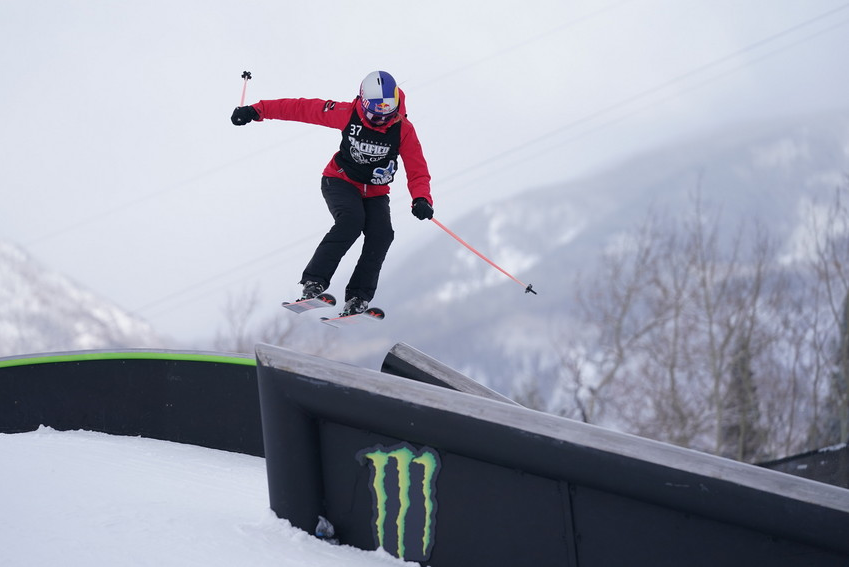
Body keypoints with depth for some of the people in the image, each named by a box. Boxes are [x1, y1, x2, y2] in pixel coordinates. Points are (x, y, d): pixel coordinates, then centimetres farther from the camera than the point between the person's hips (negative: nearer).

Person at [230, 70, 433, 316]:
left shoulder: (403, 130, -14)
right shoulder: (348, 114, -18)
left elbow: (417, 170, -14)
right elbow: (303, 109, -11)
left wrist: (421, 199, -35)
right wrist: (256, 111, -12)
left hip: (375, 192, 3)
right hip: (341, 182, -3)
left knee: (381, 234, -24)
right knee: (351, 220, -32)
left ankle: (357, 298, -21)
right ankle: (313, 282, -33)